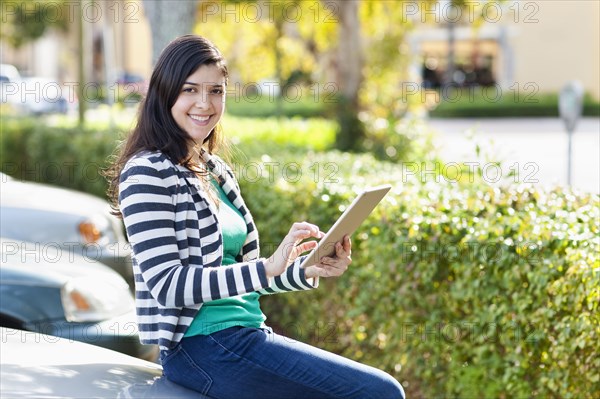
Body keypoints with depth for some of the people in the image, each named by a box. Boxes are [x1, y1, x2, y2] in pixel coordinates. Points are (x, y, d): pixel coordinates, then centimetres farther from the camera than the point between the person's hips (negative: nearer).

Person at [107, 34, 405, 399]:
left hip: (245, 336, 9)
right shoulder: (147, 173, -9)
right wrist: (268, 267, -23)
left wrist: (311, 270, 4)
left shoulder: (216, 170, 16)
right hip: (203, 350, -9)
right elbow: (166, 284, -17)